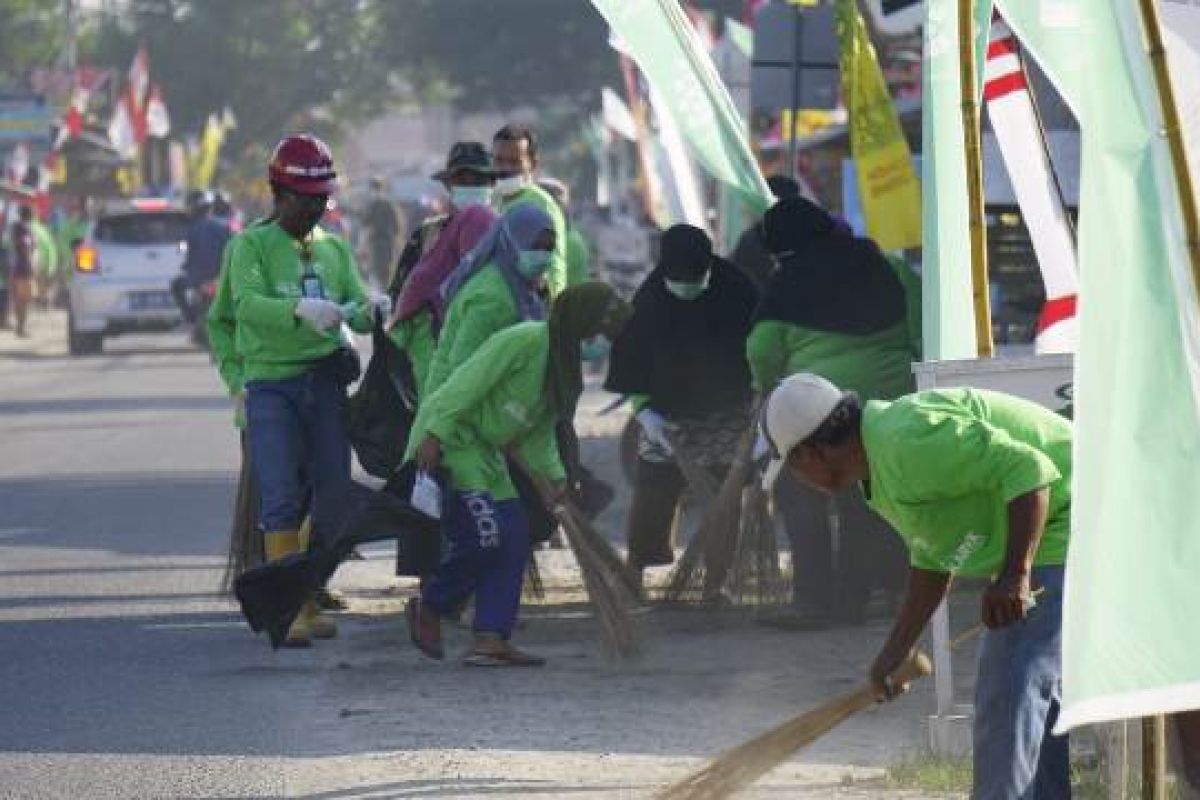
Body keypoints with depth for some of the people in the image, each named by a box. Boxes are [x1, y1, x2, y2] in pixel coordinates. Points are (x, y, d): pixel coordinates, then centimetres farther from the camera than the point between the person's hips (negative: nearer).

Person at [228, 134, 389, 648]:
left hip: (326, 381, 5)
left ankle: (309, 600, 20)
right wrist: (300, 309, -34)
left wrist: (370, 309, -18)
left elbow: (355, 309, 6)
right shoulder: (252, 245, 0)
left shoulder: (334, 249, 15)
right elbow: (247, 303, -17)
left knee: (333, 497, 3)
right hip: (272, 386, -5)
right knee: (281, 498, -11)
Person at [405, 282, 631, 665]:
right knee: (485, 534, -16)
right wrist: (434, 435, -26)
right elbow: (468, 383, -22)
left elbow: (539, 433, 15)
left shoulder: (565, 368, 11)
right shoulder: (525, 341, -19)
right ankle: (428, 610, 4)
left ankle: (491, 641, 2)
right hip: (448, 441, -10)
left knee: (513, 536, 2)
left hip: (484, 449, 10)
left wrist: (553, 475, 1)